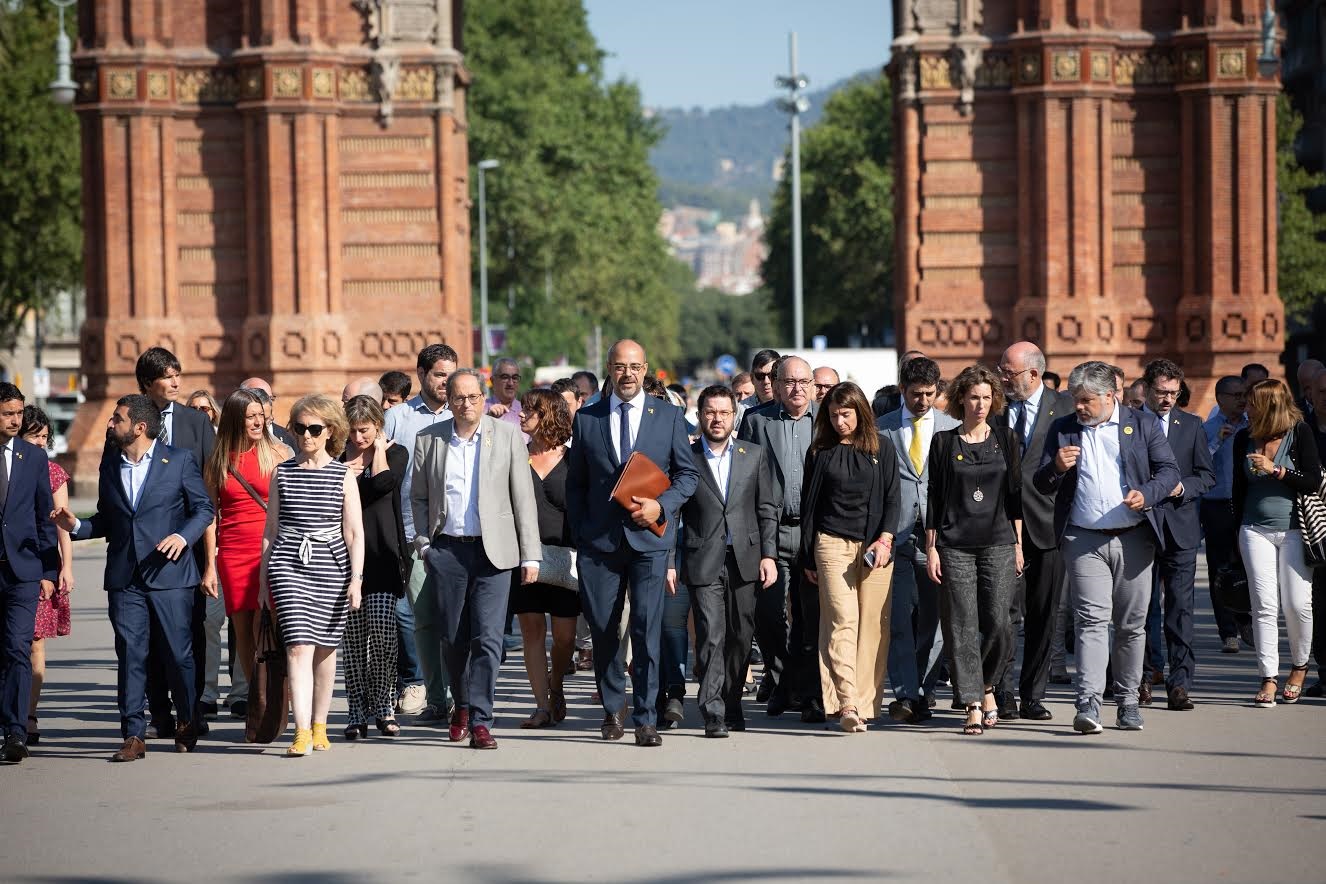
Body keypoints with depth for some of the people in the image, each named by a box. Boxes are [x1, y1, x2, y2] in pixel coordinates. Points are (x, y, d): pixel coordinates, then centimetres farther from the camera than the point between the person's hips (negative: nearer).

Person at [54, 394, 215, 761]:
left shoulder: (179, 460, 1)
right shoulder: (110, 467, 14)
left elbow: (204, 508, 1)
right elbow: (105, 521, 18)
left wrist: (184, 536, -15)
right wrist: (76, 526, 0)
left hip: (170, 574, -3)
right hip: (124, 579, 3)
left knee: (178, 654, 2)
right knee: (130, 656, -1)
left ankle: (187, 723, 24)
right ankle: (133, 736, 0)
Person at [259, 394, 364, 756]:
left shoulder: (343, 476, 4)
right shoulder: (283, 473, 8)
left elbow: (354, 533, 3)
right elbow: (271, 529, 12)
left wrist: (356, 578, -6)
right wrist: (264, 578, 10)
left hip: (331, 568, 0)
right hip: (288, 566, 0)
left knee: (325, 648, 9)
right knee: (299, 646, -12)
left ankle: (319, 727, 22)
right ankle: (301, 733, -19)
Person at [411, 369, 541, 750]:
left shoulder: (508, 436, 1)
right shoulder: (428, 439, 6)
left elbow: (524, 498, 1)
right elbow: (419, 497, 14)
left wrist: (531, 556, -2)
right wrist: (424, 544, 3)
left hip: (493, 550, -2)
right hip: (447, 549, 2)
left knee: (488, 637, -10)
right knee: (453, 637, 8)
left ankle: (480, 721, -9)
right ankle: (462, 705, 30)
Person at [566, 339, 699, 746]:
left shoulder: (669, 417, 6)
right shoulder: (586, 419, 9)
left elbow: (688, 474, 8)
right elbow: (575, 483, 12)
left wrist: (661, 505, -9)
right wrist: (578, 536, 4)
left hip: (649, 536, -2)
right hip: (599, 540, 2)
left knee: (647, 629, -8)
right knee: (602, 629, 6)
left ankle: (646, 720, -5)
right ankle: (612, 708, 25)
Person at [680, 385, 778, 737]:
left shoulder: (753, 455, 10)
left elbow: (767, 509, 10)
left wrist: (769, 555, 1)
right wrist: (669, 562, -2)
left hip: (745, 560, 3)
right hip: (703, 562, -2)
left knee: (741, 638, 7)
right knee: (711, 636, -10)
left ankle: (731, 704, 22)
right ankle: (713, 713, -10)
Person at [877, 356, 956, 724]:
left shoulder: (952, 428, 8)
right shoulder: (881, 429, 7)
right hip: (896, 536, -1)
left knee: (934, 620, 3)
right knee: (899, 619, -8)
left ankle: (923, 691, 12)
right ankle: (907, 695, -8)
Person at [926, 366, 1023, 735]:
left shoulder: (1006, 439, 8)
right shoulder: (944, 441, 6)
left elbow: (1016, 493, 9)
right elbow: (934, 496, 6)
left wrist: (1018, 543, 5)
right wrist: (931, 547, 0)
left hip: (998, 544, 1)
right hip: (955, 546, -1)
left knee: (998, 622, -7)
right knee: (962, 626, -4)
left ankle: (987, 685, 18)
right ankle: (973, 705, -1)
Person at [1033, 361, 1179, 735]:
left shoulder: (1143, 425, 6)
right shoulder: (1062, 430, 9)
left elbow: (1169, 470, 4)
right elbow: (1041, 485, 9)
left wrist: (1147, 494, -16)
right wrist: (1056, 468, -13)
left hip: (1133, 539, 1)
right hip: (1084, 541, -1)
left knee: (1132, 623, 6)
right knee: (1092, 619, -12)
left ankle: (1127, 701, 17)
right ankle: (1088, 704, -19)